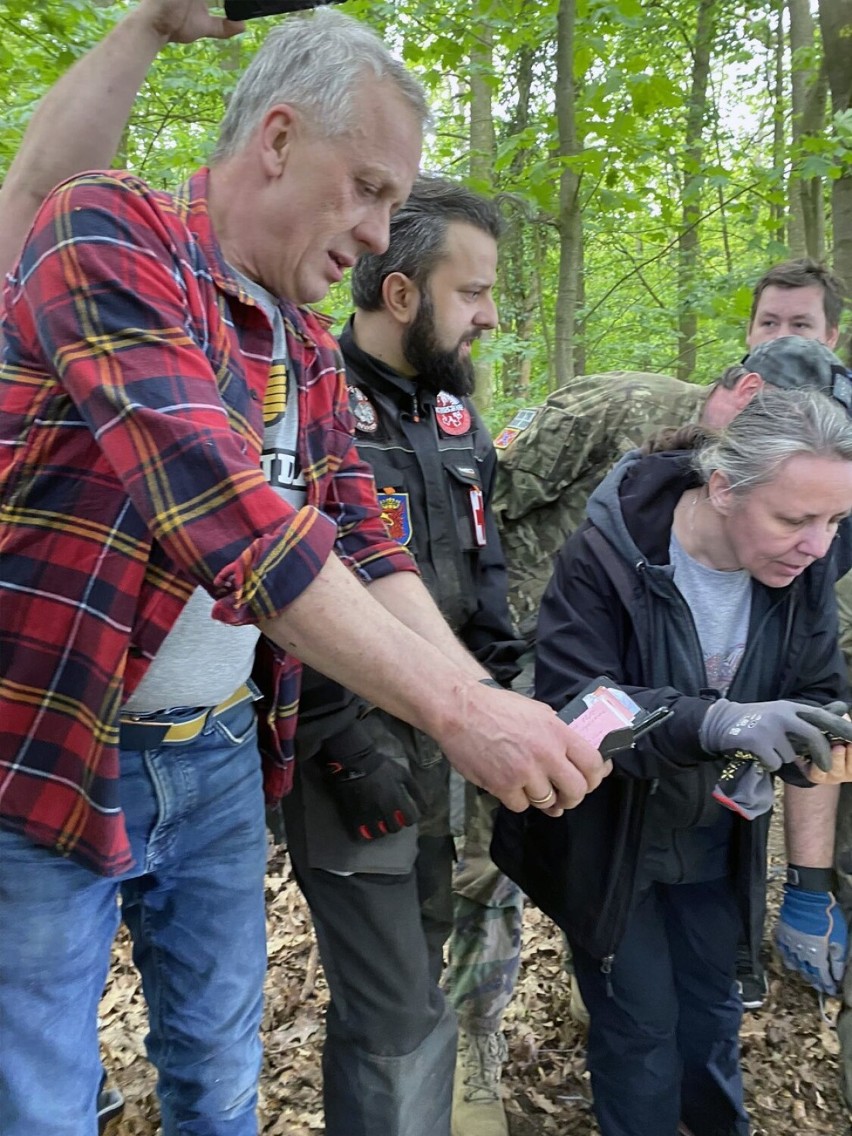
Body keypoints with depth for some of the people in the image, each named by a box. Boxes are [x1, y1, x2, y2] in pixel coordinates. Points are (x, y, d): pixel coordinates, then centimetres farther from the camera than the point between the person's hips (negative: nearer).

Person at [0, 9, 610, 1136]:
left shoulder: (311, 354, 8)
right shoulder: (108, 235, -16)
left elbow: (362, 543, 3)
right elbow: (216, 507, -29)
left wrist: (497, 707, -11)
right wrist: (453, 706, -30)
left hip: (219, 758, 7)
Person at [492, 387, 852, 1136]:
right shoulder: (606, 556, -28)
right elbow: (568, 705, -32)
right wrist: (712, 721, -46)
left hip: (716, 838, 5)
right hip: (607, 840, -5)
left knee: (711, 1002, 25)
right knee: (639, 1022, 8)